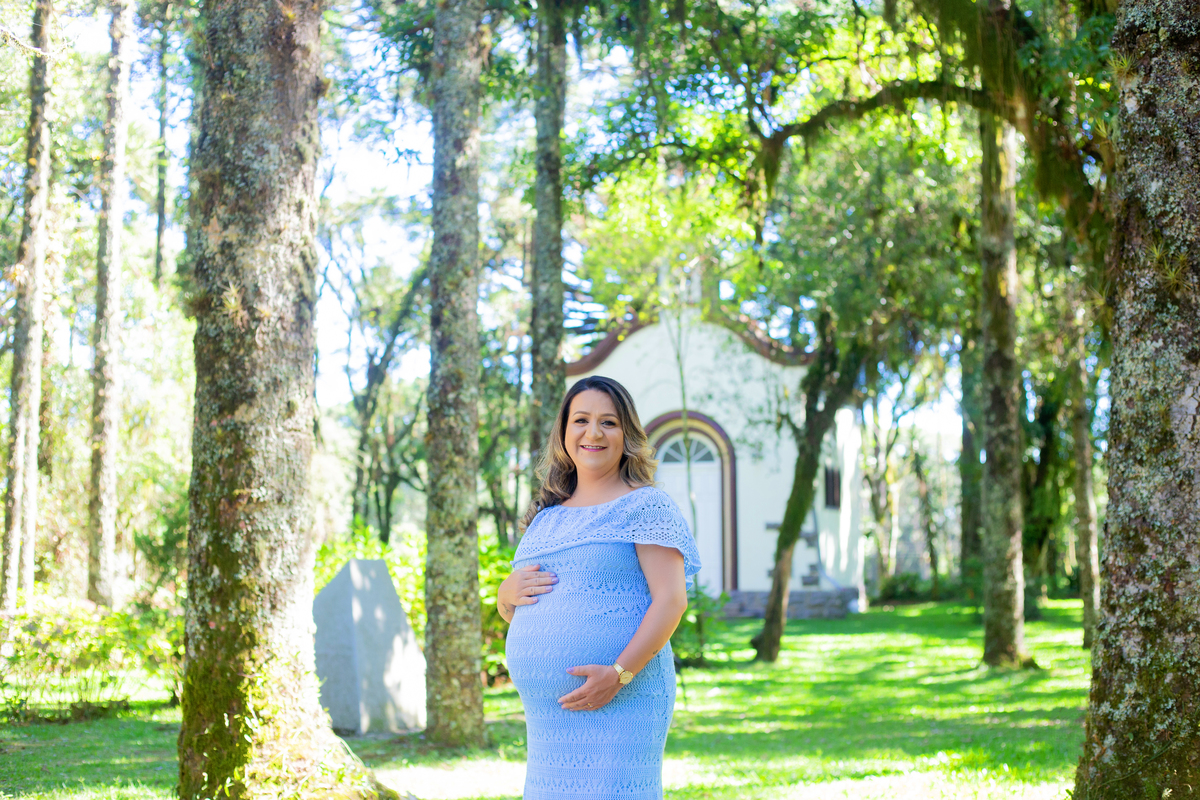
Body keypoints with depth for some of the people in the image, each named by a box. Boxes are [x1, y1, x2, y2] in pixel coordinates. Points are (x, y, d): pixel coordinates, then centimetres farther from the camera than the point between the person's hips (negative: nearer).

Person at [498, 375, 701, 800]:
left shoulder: (645, 505, -1)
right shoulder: (547, 516, 18)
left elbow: (671, 600, -10)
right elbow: (508, 609, 24)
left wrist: (619, 673, -21)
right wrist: (509, 591, 0)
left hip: (619, 704, -7)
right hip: (547, 713, 7)